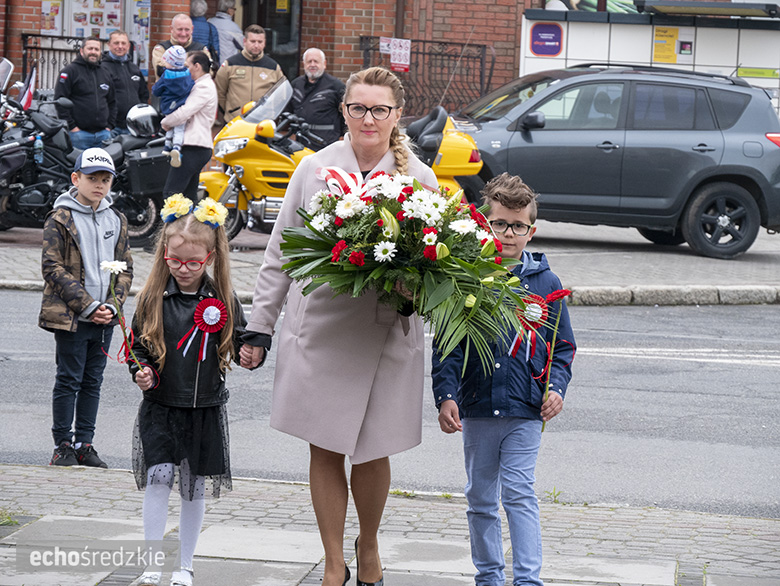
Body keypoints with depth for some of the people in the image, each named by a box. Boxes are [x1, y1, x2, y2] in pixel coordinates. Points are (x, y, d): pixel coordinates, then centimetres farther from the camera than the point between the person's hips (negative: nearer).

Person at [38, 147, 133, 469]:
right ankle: (63, 444, 8)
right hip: (70, 317, -5)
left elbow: (124, 268, 12)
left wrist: (112, 304, -5)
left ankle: (84, 443, 17)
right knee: (69, 380, -1)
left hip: (104, 319, 5)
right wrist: (88, 305, -15)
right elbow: (53, 267, -11)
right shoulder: (60, 219, -7)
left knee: (93, 382, 9)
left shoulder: (117, 221, 10)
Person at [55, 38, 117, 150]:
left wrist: (109, 126, 13)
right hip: (80, 133, -5)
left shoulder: (105, 74, 20)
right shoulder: (70, 70, 1)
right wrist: (71, 126, -11)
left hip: (103, 133, 5)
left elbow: (112, 102, 27)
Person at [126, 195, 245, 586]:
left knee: (195, 487, 8)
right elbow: (138, 345, 5)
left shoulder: (223, 299, -1)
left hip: (205, 409, 1)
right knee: (158, 478, -11)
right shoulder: (153, 297, -2)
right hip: (160, 407, -1)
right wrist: (141, 372, -12)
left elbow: (240, 344, 7)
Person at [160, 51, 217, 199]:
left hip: (193, 148, -11)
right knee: (189, 194, 11)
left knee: (170, 193, -14)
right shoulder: (206, 85, 23)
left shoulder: (203, 87, -11)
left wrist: (165, 123, -2)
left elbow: (184, 113, -19)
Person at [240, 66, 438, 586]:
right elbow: (281, 255, 9)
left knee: (372, 452, 4)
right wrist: (259, 328, 8)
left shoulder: (419, 178, 3)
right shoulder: (314, 169, 4)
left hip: (386, 337, -1)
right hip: (318, 330, 1)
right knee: (324, 449, 3)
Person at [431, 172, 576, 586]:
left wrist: (556, 386, -4)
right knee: (480, 499, 10)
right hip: (476, 407, 1)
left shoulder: (544, 283, 3)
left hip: (525, 411, -1)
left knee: (520, 494, -7)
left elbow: (563, 344, 11)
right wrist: (445, 395, -10)